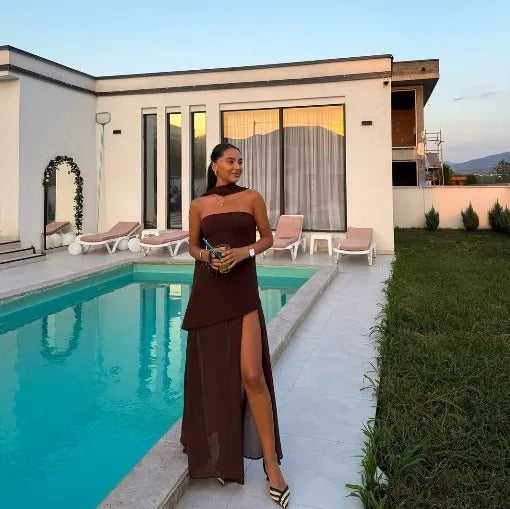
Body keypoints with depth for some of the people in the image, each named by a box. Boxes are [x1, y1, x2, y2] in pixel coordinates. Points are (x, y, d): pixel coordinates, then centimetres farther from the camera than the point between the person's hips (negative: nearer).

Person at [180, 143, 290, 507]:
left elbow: (268, 238, 9)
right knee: (212, 370, 9)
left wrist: (244, 251, -10)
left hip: (243, 290, -2)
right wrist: (207, 256, -8)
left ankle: (271, 461, 3)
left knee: (251, 374, -11)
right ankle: (220, 451, 30)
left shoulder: (252, 198, 4)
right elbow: (193, 247, 14)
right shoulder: (199, 205, 7)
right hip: (208, 291, 2)